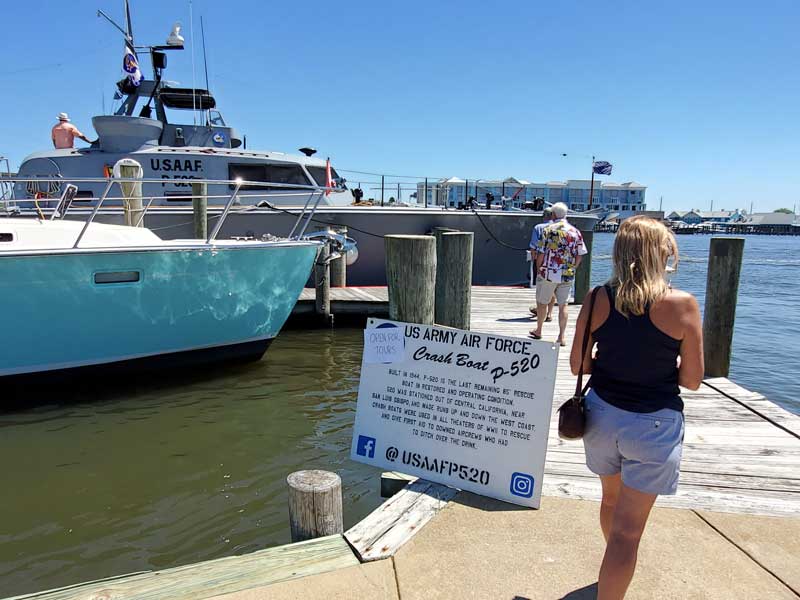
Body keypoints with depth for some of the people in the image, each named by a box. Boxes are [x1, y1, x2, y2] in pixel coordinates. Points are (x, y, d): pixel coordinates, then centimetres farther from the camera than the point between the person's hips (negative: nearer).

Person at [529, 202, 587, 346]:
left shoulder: (548, 230, -7)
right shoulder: (576, 232, 3)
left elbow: (540, 253, -9)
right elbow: (579, 255, 4)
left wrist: (538, 270, 5)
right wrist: (571, 269, 15)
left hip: (548, 274, -3)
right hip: (567, 276, 3)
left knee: (542, 302, 14)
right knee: (563, 305, 9)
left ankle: (538, 331, 29)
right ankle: (561, 336, 5)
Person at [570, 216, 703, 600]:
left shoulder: (598, 299, -8)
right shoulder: (682, 305, -15)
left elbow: (578, 364, -2)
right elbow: (692, 380, -10)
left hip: (603, 415, 5)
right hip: (654, 424, -4)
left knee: (612, 498, 29)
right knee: (627, 529, 4)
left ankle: (617, 568, 55)